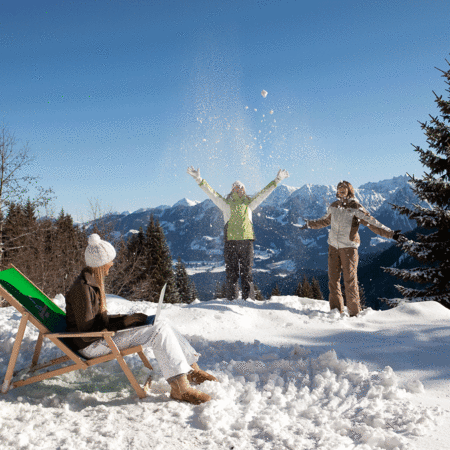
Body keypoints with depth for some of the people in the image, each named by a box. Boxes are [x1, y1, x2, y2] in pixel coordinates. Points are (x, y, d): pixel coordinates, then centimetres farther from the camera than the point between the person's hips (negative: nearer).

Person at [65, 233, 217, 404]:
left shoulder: (93, 282, 10)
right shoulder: (82, 289, -21)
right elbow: (87, 332, -22)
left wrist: (126, 318, 2)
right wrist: (124, 322, -16)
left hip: (101, 335, 10)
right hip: (91, 345, -9)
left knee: (162, 324, 2)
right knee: (159, 330, -20)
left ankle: (192, 370, 8)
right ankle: (179, 387, -20)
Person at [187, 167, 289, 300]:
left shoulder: (249, 203, 18)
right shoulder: (226, 204, 13)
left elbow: (264, 193, 21)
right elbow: (211, 192, 8)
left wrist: (277, 180, 21)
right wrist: (199, 180, 0)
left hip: (247, 241, 2)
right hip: (230, 241, -1)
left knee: (247, 272, 2)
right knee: (232, 273, 0)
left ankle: (249, 299, 6)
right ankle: (232, 300, 3)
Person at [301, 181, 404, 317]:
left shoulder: (356, 208, -5)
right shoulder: (333, 206, 10)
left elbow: (373, 223, -8)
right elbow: (325, 221, 29)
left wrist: (390, 234, -16)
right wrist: (310, 224, 40)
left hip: (349, 247, -5)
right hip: (333, 246, 5)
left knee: (350, 280, -5)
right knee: (333, 279, 5)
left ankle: (354, 312, 6)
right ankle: (336, 310, 15)